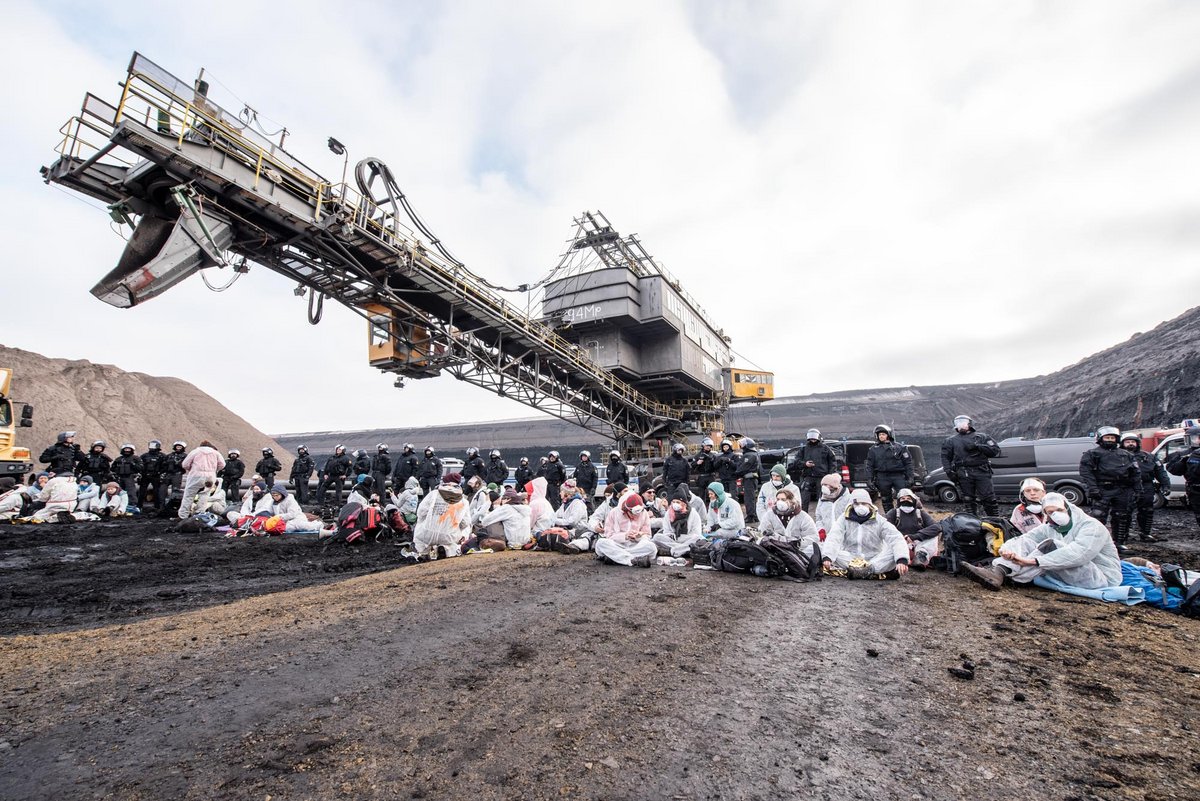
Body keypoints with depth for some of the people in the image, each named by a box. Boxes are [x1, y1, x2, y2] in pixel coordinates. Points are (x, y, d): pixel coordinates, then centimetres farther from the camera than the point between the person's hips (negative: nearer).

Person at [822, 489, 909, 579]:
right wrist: (827, 557, -31)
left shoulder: (879, 521, 2)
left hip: (874, 560, 0)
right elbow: (833, 538, -12)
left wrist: (902, 560, -33)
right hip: (849, 557, 0)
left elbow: (896, 538, -13)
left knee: (895, 551, -25)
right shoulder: (844, 519, 2)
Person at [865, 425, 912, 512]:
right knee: (886, 501, 7)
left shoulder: (900, 447, 7)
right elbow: (869, 466, 11)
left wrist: (910, 478, -2)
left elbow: (908, 463, 6)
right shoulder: (873, 449, 12)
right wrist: (869, 479, 2)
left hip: (898, 476, -2)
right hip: (882, 477, 2)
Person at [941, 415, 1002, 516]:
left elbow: (996, 451, 3)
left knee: (989, 499, -4)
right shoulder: (951, 440, 15)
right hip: (963, 473, 1)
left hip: (981, 471, -1)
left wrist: (977, 446, -9)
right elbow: (945, 457, 11)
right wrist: (949, 471, -3)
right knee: (969, 500, 3)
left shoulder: (981, 436, 14)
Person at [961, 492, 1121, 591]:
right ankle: (997, 571, -36)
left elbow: (1077, 554, -29)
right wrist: (1006, 549, -29)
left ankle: (1007, 575, -34)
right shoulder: (1049, 529, 10)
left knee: (1050, 545, -29)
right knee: (1025, 543, -11)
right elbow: (1024, 538, -4)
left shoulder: (1092, 526, -11)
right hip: (1069, 575, 6)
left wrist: (1035, 560, -37)